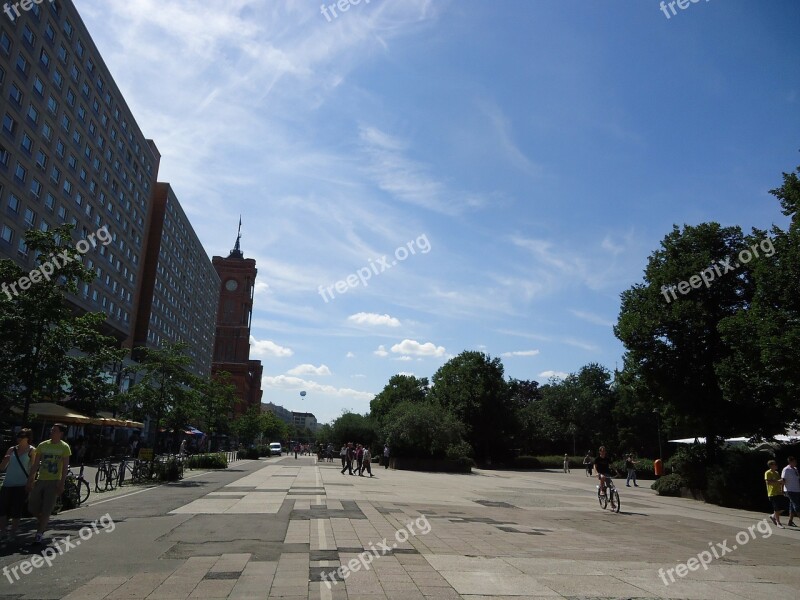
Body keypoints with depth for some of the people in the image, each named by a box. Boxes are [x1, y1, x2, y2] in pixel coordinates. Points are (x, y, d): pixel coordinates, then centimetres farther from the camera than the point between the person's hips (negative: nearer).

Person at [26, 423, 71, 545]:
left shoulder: (64, 447, -4)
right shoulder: (42, 445, 7)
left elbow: (65, 467, -7)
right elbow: (35, 465, 10)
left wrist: (61, 484, -13)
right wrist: (29, 481, 5)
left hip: (54, 482, -4)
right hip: (40, 480, 4)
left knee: (46, 510, -3)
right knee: (32, 507, 5)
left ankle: (39, 534, 7)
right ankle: (44, 522, 30)